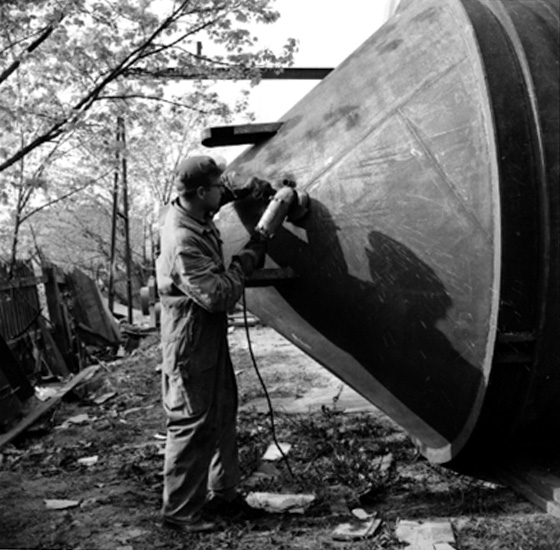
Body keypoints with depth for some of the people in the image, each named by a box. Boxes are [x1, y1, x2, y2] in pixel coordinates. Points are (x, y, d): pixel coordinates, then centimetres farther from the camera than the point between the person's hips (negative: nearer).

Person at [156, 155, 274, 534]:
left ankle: (222, 492, 30)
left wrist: (244, 191, 8)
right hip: (191, 339, -10)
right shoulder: (183, 242, -28)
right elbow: (219, 296, -28)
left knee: (223, 413, 16)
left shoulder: (193, 213, 1)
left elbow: (217, 197, 26)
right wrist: (248, 259, -16)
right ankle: (179, 510, 15)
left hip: (211, 335, 10)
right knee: (192, 423, 0)